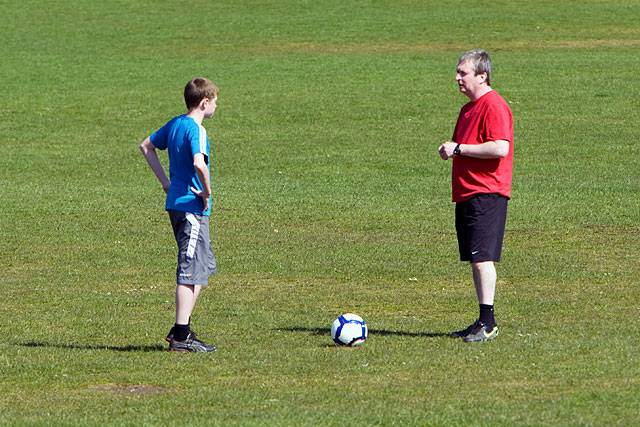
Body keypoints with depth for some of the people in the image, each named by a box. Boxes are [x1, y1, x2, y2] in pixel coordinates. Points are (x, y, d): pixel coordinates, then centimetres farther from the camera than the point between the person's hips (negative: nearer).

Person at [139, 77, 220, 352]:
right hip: (192, 207, -9)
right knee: (191, 270, -6)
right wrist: (207, 192, -17)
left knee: (205, 265, 17)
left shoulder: (175, 124, 11)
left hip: (176, 203, 9)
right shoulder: (196, 130, -16)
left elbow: (146, 146, 25)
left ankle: (181, 329, 17)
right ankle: (181, 336, -5)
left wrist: (165, 181, 20)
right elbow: (199, 163, -33)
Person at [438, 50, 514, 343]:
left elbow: (500, 148, -24)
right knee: (474, 259, 10)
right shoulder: (469, 108, 19)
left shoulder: (494, 106, -12)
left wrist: (459, 148, -17)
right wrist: (450, 151, 10)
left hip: (486, 194, -10)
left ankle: (488, 322, -13)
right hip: (466, 194, 10)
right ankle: (483, 322, 14)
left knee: (482, 258, -13)